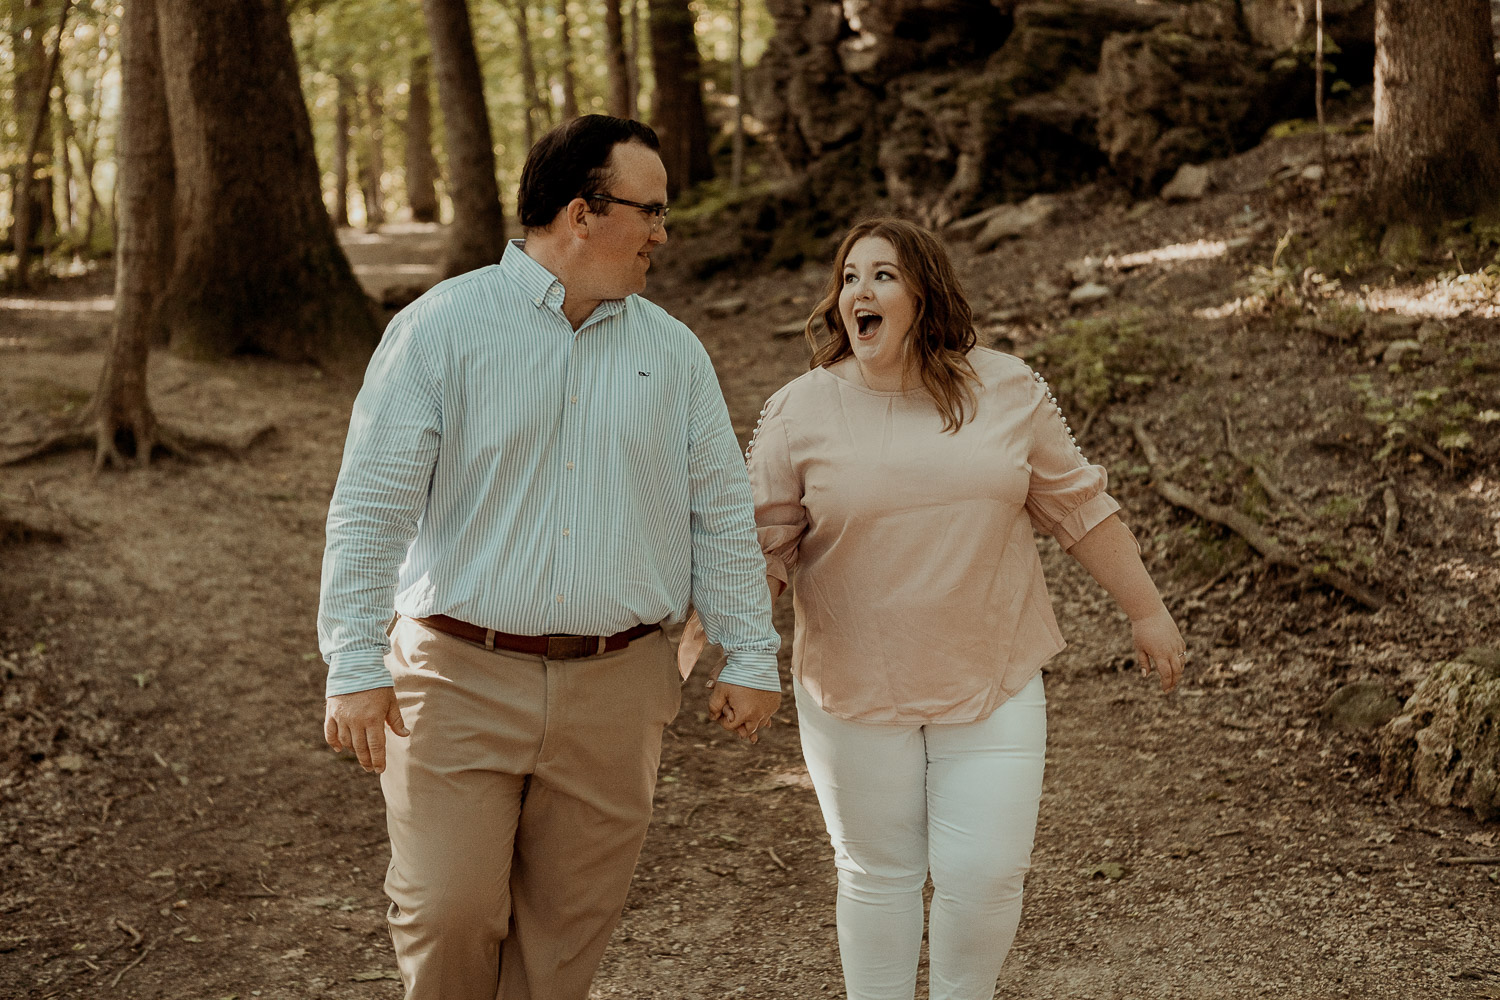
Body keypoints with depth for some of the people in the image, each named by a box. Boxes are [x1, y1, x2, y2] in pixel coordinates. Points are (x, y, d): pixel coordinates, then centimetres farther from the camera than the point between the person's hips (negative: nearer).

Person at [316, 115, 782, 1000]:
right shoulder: (442, 327, -4)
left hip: (614, 692, 3)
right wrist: (355, 666, -12)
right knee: (448, 915, -2)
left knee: (569, 929, 8)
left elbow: (722, 512, 12)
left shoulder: (674, 351, 9)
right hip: (460, 676, -3)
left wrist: (751, 657, 8)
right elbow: (371, 504, -7)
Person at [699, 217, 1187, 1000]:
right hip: (857, 691, -1)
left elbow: (1079, 506, 6)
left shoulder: (1008, 391, -1)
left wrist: (1147, 612, 9)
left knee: (985, 876, 1)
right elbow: (763, 546, -2)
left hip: (992, 681, 1)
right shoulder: (799, 413, -5)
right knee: (879, 874, 11)